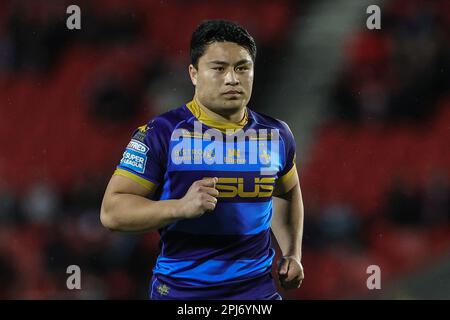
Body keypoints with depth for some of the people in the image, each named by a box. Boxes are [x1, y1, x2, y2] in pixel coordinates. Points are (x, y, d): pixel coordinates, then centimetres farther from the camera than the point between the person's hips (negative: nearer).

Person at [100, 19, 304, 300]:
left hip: (258, 288, 3)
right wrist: (181, 207, -25)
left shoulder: (276, 135, 5)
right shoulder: (163, 133, -9)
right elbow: (112, 211, -12)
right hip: (180, 290, -3)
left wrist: (293, 254, 13)